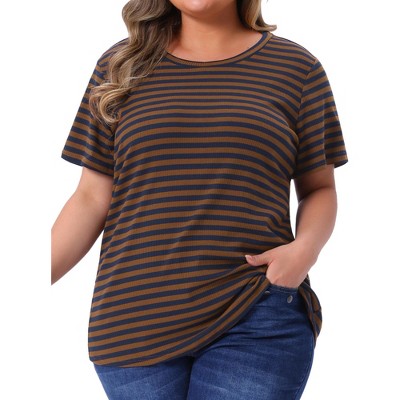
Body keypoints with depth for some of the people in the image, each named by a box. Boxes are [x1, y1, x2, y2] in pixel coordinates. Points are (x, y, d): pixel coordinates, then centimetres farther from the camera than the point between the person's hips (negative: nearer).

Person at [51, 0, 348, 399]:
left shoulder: (296, 67, 4)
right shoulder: (120, 66, 8)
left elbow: (319, 188, 9)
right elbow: (92, 198, 7)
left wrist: (306, 246, -11)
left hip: (257, 323, -1)